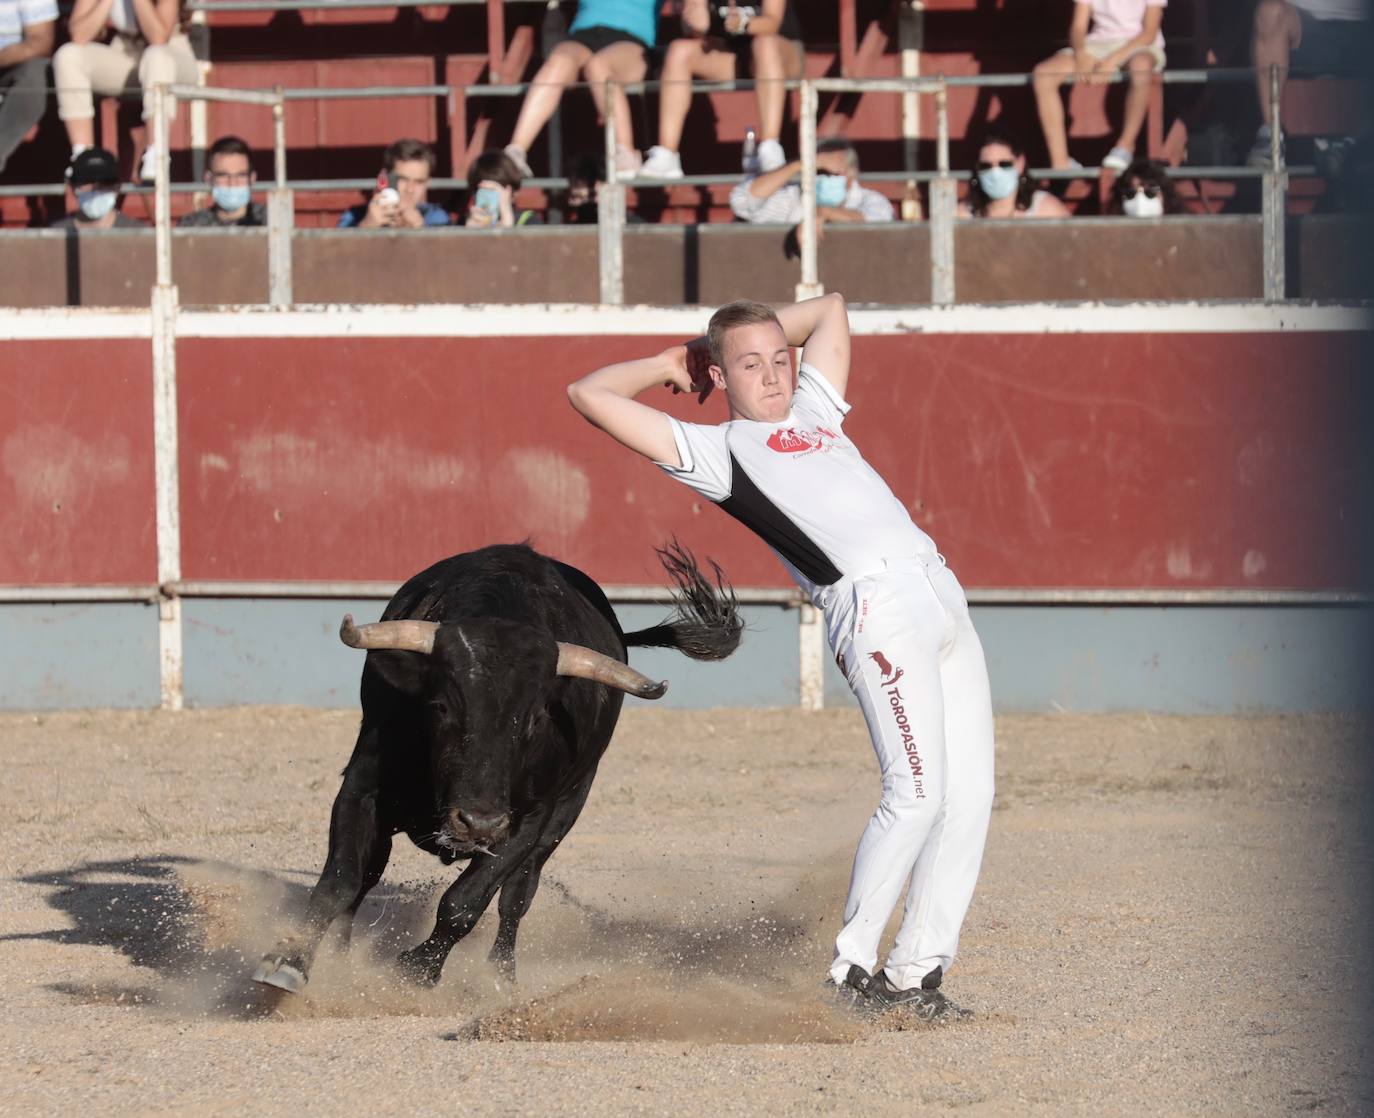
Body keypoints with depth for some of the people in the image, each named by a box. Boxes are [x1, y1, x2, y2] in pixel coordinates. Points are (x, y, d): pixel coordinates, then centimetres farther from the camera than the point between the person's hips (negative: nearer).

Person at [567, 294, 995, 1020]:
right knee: (916, 792, -18)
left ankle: (915, 972, 2)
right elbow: (590, 395, 5)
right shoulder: (715, 450, 9)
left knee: (968, 794, -2)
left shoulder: (813, 412, 27)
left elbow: (829, 309, 43)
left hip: (940, 597, 7)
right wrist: (669, 364, 19)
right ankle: (852, 970, -10)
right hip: (875, 606, -7)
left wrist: (766, 334, 32)